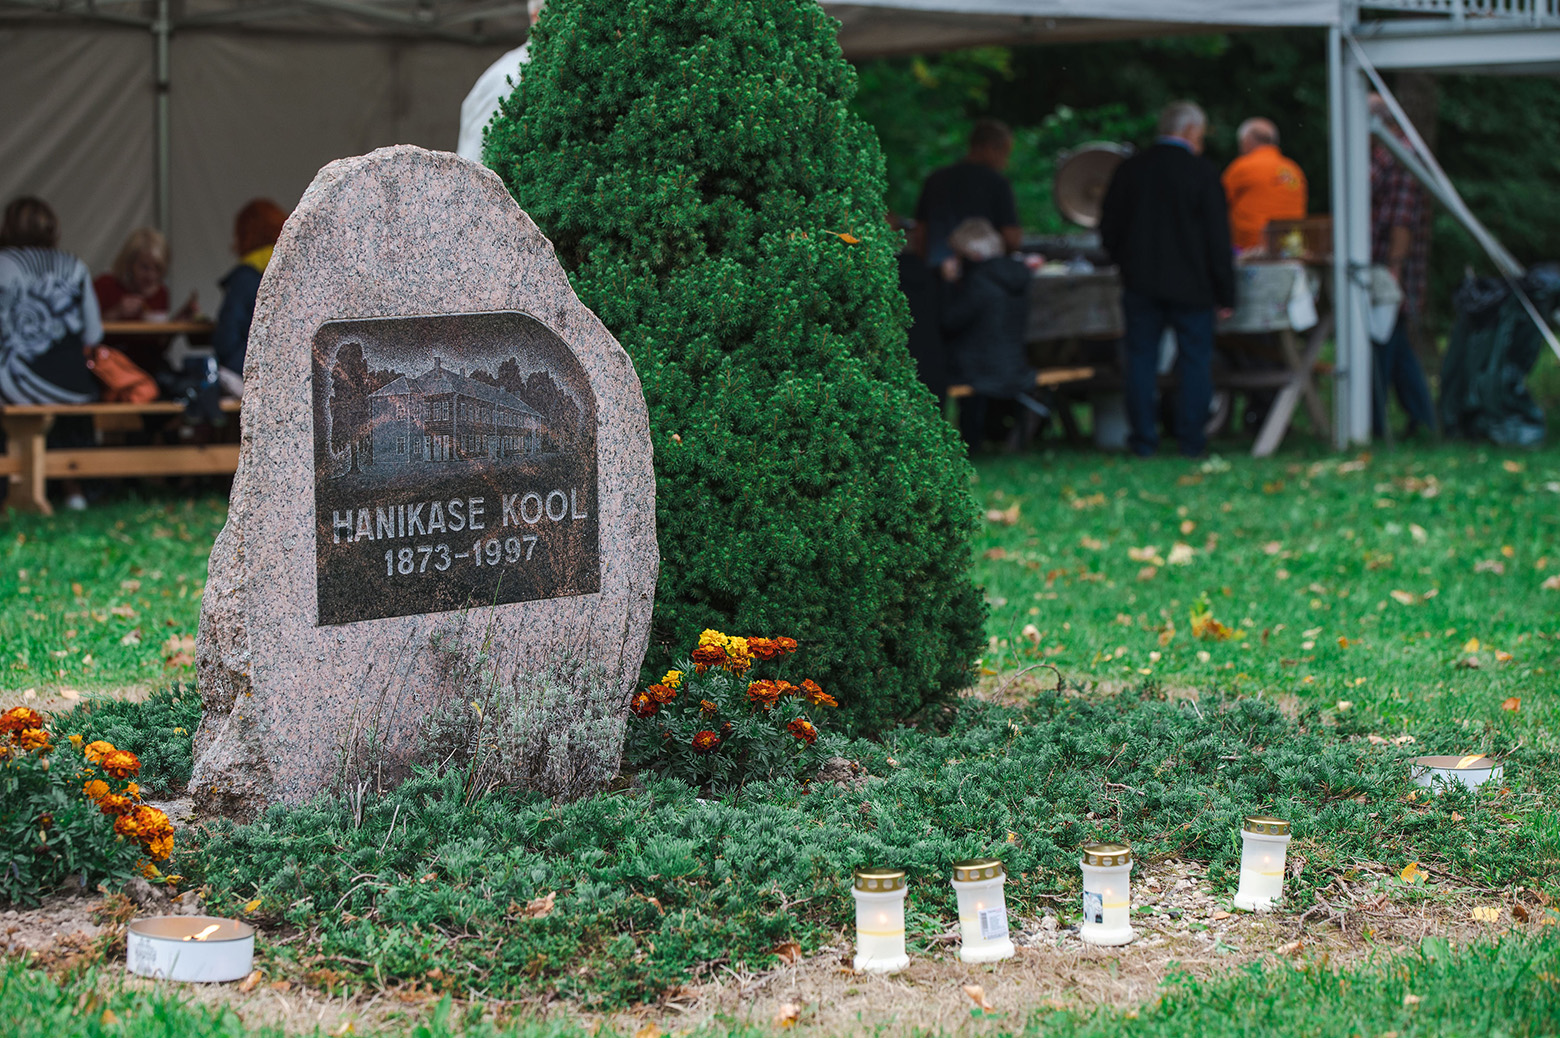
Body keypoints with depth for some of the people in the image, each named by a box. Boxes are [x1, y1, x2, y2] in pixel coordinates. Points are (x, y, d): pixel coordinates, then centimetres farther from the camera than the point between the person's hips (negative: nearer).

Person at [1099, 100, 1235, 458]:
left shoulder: (1129, 169, 3)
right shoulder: (1202, 172, -8)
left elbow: (1108, 230, 9)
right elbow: (1218, 237, -7)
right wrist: (1225, 292, -3)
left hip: (1141, 281, 3)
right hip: (1190, 282, -3)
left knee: (1142, 358, 7)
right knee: (1195, 360, 6)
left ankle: (1143, 438, 6)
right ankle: (1190, 439, 5)